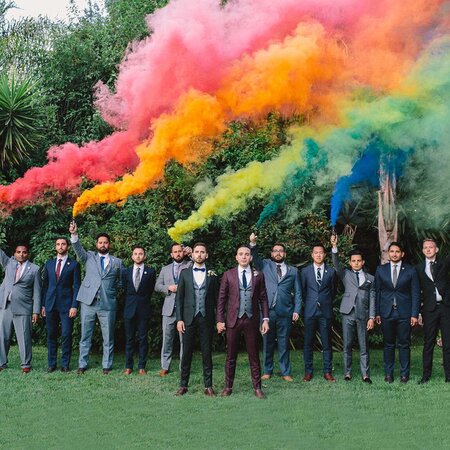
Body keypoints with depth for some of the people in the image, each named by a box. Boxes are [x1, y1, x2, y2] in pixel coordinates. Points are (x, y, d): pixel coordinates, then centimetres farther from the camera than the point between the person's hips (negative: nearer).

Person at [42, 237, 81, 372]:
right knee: (51, 335, 6)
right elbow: (45, 285, 14)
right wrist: (43, 305, 7)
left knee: (66, 335, -4)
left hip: (66, 305, -3)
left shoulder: (74, 264, 2)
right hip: (50, 304, 3)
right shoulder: (49, 263, 13)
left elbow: (76, 286, -1)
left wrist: (74, 306, -9)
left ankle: (65, 364, 4)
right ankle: (51, 364, 13)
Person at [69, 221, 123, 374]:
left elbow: (120, 282, 19)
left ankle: (107, 366, 14)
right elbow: (78, 249, -9)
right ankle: (82, 365, 15)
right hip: (88, 302, 0)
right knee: (85, 336, 6)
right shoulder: (89, 257, 9)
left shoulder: (117, 262, 11)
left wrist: (112, 293, 5)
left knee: (108, 337, 5)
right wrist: (74, 235, -25)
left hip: (108, 304, 0)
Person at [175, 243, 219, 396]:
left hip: (206, 319, 0)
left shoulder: (212, 275, 6)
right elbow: (179, 297, 6)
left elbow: (216, 298, 6)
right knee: (186, 353, 4)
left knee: (207, 353, 4)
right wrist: (179, 319, -2)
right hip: (189, 318, 0)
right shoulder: (185, 273, 7)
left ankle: (208, 386, 10)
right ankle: (183, 385, 12)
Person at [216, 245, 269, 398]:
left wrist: (265, 319, 0)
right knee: (231, 355, 6)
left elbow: (263, 298, 6)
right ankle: (228, 387, 16)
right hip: (233, 320, 0)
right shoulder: (228, 275, 4)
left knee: (254, 355, 6)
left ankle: (257, 388, 13)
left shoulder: (258, 275, 6)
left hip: (252, 320, 1)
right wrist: (220, 320, -2)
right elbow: (221, 298, 3)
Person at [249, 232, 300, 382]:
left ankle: (286, 372, 13)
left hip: (285, 312, 0)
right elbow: (255, 259, -6)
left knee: (283, 343, 5)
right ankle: (267, 371, 17)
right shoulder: (265, 265, 11)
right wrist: (253, 244, -23)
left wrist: (296, 310, 1)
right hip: (267, 311, 0)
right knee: (267, 342, 6)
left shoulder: (293, 271, 12)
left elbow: (297, 292, 10)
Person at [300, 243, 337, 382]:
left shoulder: (331, 271, 5)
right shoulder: (305, 271, 6)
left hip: (325, 311, 0)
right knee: (308, 343, 3)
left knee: (327, 343, 3)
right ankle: (308, 371, 11)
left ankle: (327, 372, 10)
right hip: (310, 311, 0)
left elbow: (333, 291, 14)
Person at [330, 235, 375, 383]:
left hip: (363, 315, 0)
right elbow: (336, 263, -6)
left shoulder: (370, 278, 12)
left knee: (364, 346, 2)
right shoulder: (345, 274, 11)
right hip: (348, 314, 0)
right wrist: (334, 246, -21)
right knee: (347, 345, 3)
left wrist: (372, 317, -1)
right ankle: (347, 373, 10)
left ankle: (365, 374, 6)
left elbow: (372, 299, 8)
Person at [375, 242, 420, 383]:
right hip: (386, 313, 1)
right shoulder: (381, 270, 7)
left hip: (404, 313, -1)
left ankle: (404, 374, 12)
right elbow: (377, 292, 7)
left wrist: (414, 314, -4)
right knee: (388, 344, 7)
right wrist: (377, 313, 0)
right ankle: (388, 373, 15)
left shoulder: (410, 270, 3)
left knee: (404, 344, 3)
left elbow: (415, 294, 2)